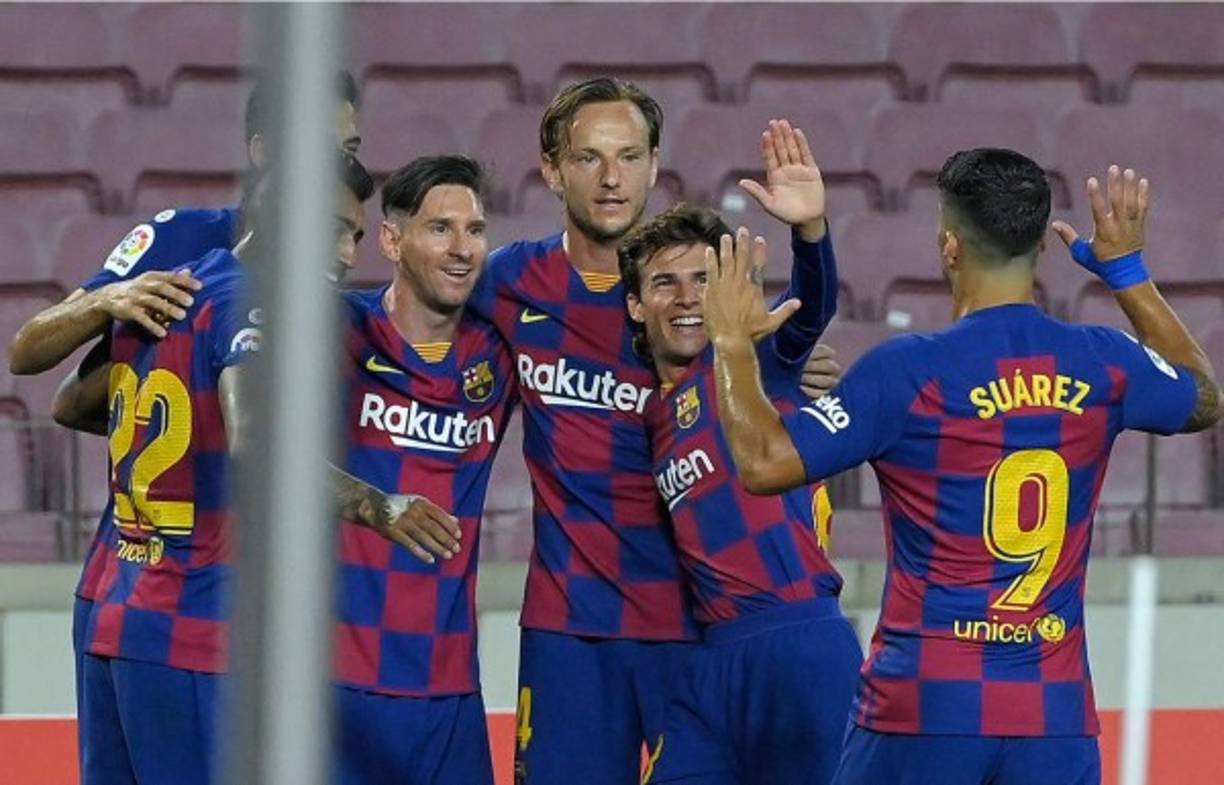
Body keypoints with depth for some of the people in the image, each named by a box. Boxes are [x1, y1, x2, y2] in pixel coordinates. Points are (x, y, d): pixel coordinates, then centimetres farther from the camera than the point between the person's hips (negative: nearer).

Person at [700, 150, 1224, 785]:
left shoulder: (906, 372, -9)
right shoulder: (1103, 364, 4)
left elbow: (763, 463, -10)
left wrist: (732, 345, 5)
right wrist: (1127, 271, 34)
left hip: (925, 708, -3)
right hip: (1057, 715, 3)